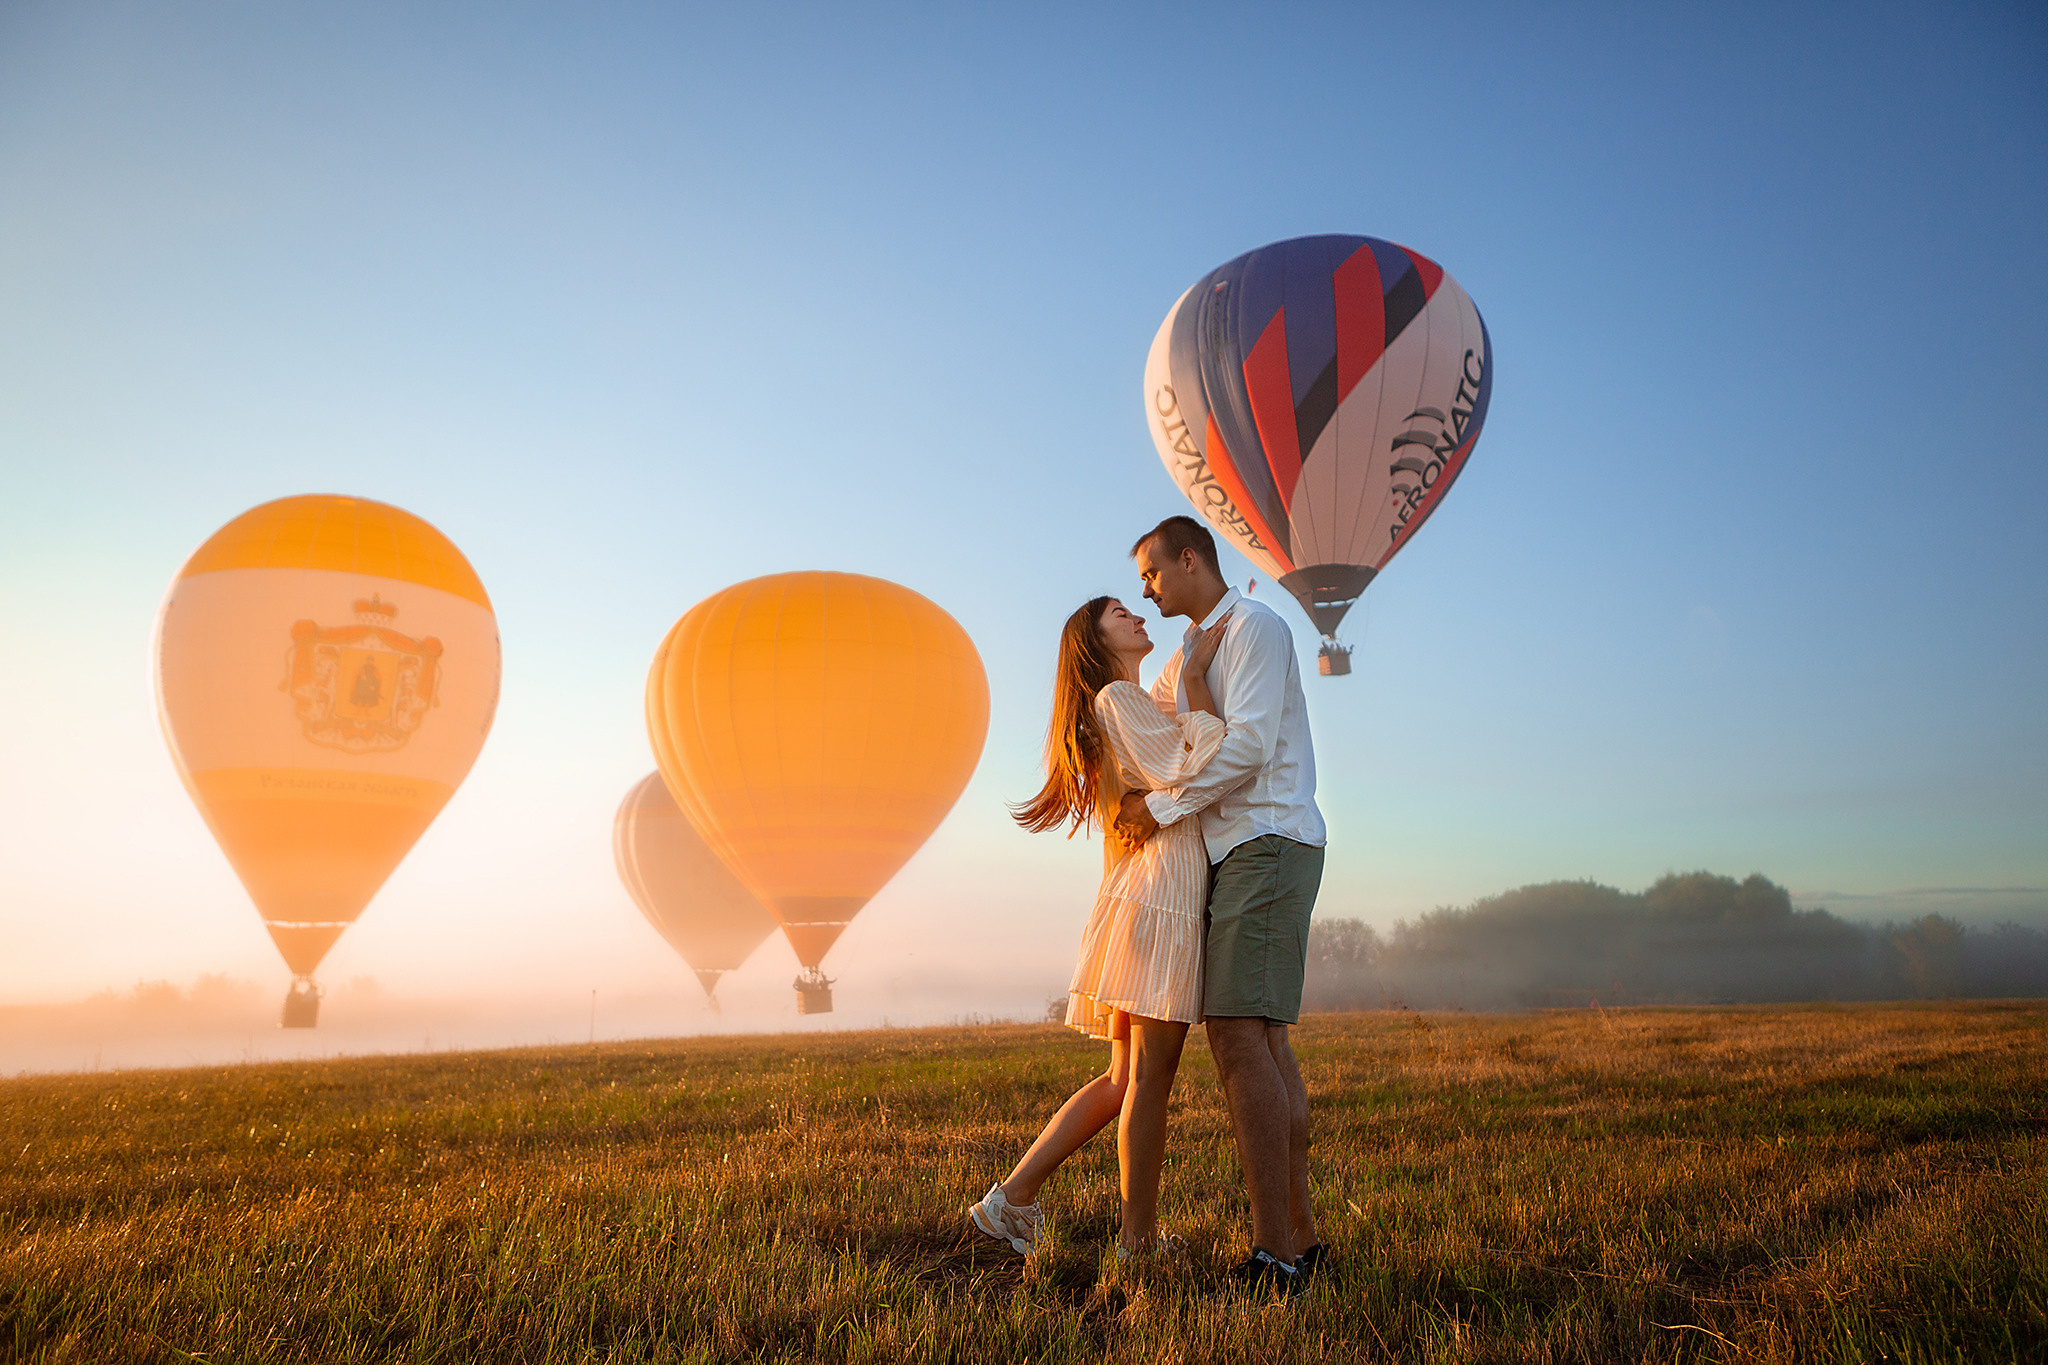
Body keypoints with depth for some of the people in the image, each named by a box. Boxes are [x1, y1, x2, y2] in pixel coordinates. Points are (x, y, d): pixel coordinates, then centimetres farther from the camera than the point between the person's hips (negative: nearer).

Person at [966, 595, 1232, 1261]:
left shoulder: (1134, 704, 26)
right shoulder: (1118, 698, -5)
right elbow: (1193, 766, -18)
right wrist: (1197, 672, -11)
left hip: (1140, 900, 10)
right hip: (1162, 889, -10)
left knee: (1125, 1081, 11)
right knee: (1149, 1078, -3)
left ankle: (1012, 1198, 12)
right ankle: (1139, 1242, 5)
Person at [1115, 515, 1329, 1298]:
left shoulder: (1255, 626, -6)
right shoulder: (1187, 657, 23)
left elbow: (1248, 745, -17)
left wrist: (1161, 806, -13)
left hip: (1268, 845, -10)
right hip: (1237, 857, 10)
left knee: (1238, 1037, -16)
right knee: (1264, 1041, 7)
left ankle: (1273, 1256, -16)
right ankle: (1300, 1234, 12)